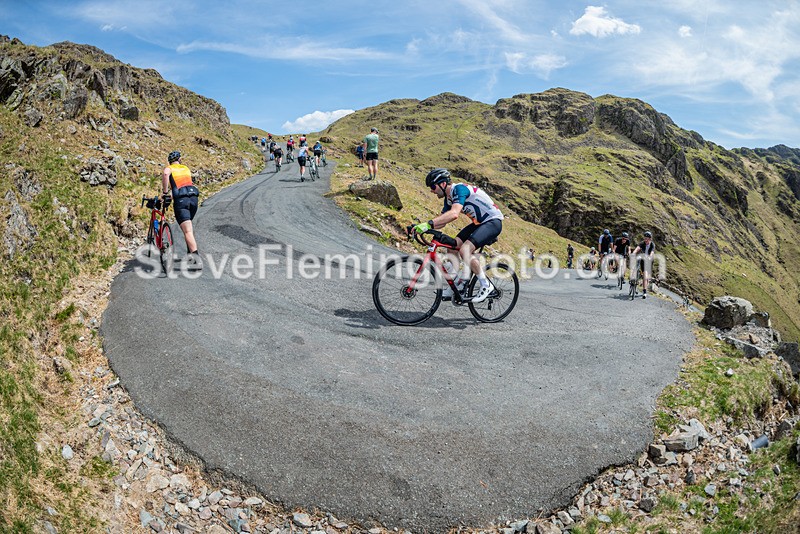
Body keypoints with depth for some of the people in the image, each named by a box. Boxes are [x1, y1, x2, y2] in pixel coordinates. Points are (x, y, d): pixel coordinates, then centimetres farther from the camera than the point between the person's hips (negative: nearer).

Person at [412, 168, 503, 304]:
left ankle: (486, 285, -10)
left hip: (493, 222, -10)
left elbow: (454, 214, -39)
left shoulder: (459, 189, -23)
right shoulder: (448, 198, 7)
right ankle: (458, 285, 9)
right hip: (479, 223, 10)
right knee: (452, 246, -2)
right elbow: (442, 220, 8)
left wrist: (428, 224, -44)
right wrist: (422, 227, -8)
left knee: (465, 250, -25)